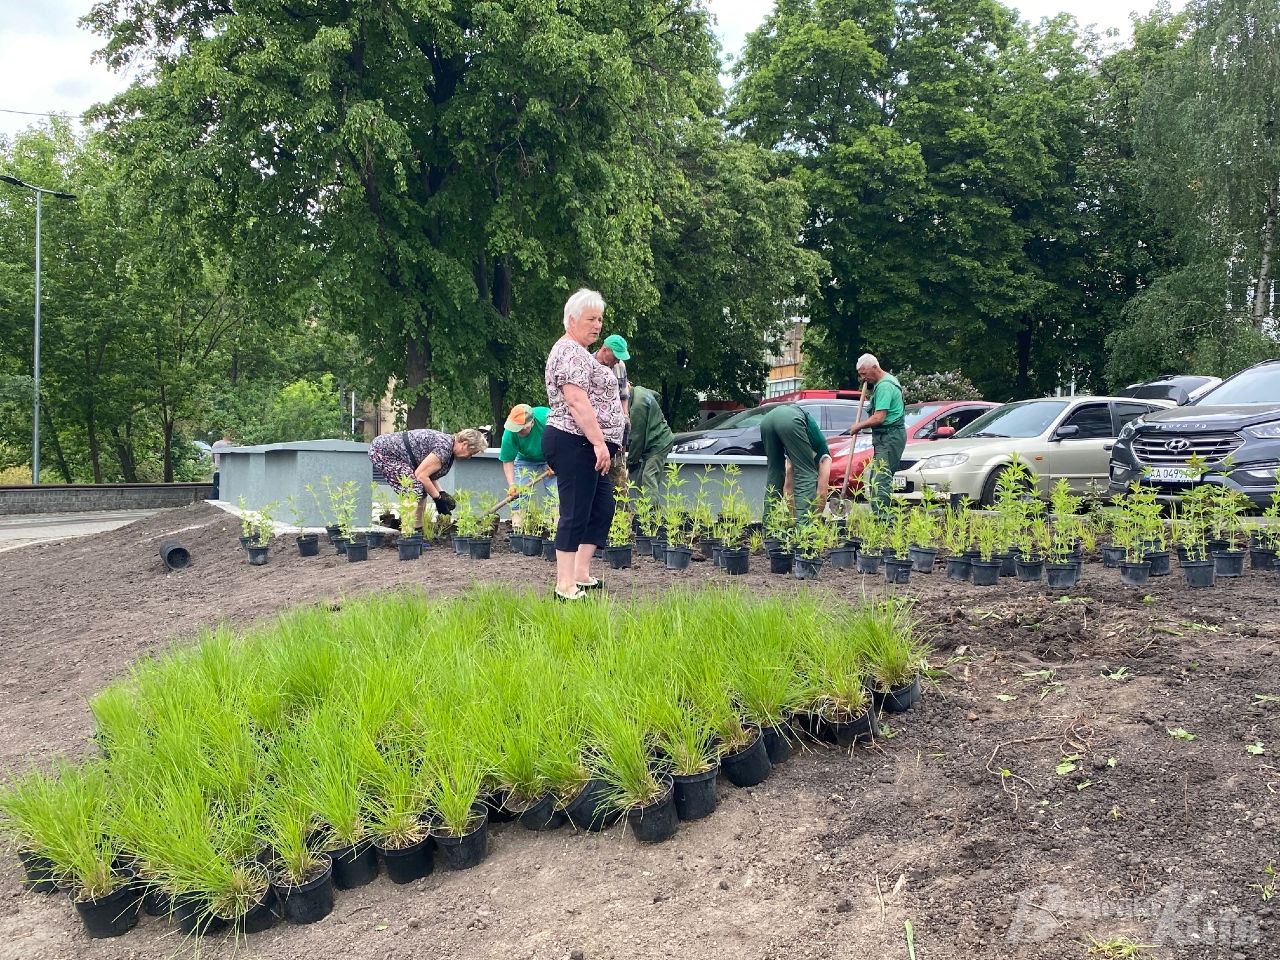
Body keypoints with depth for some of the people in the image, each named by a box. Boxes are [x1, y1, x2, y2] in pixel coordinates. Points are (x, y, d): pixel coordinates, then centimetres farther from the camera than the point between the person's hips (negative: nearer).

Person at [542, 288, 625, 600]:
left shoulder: (580, 353, 21)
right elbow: (577, 401, -23)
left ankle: (581, 576, 18)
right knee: (576, 514, -8)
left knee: (602, 509, 13)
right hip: (574, 444, -11)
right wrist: (600, 442, -26)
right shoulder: (570, 352, -13)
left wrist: (603, 443, 26)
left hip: (588, 447, 11)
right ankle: (565, 588, -3)